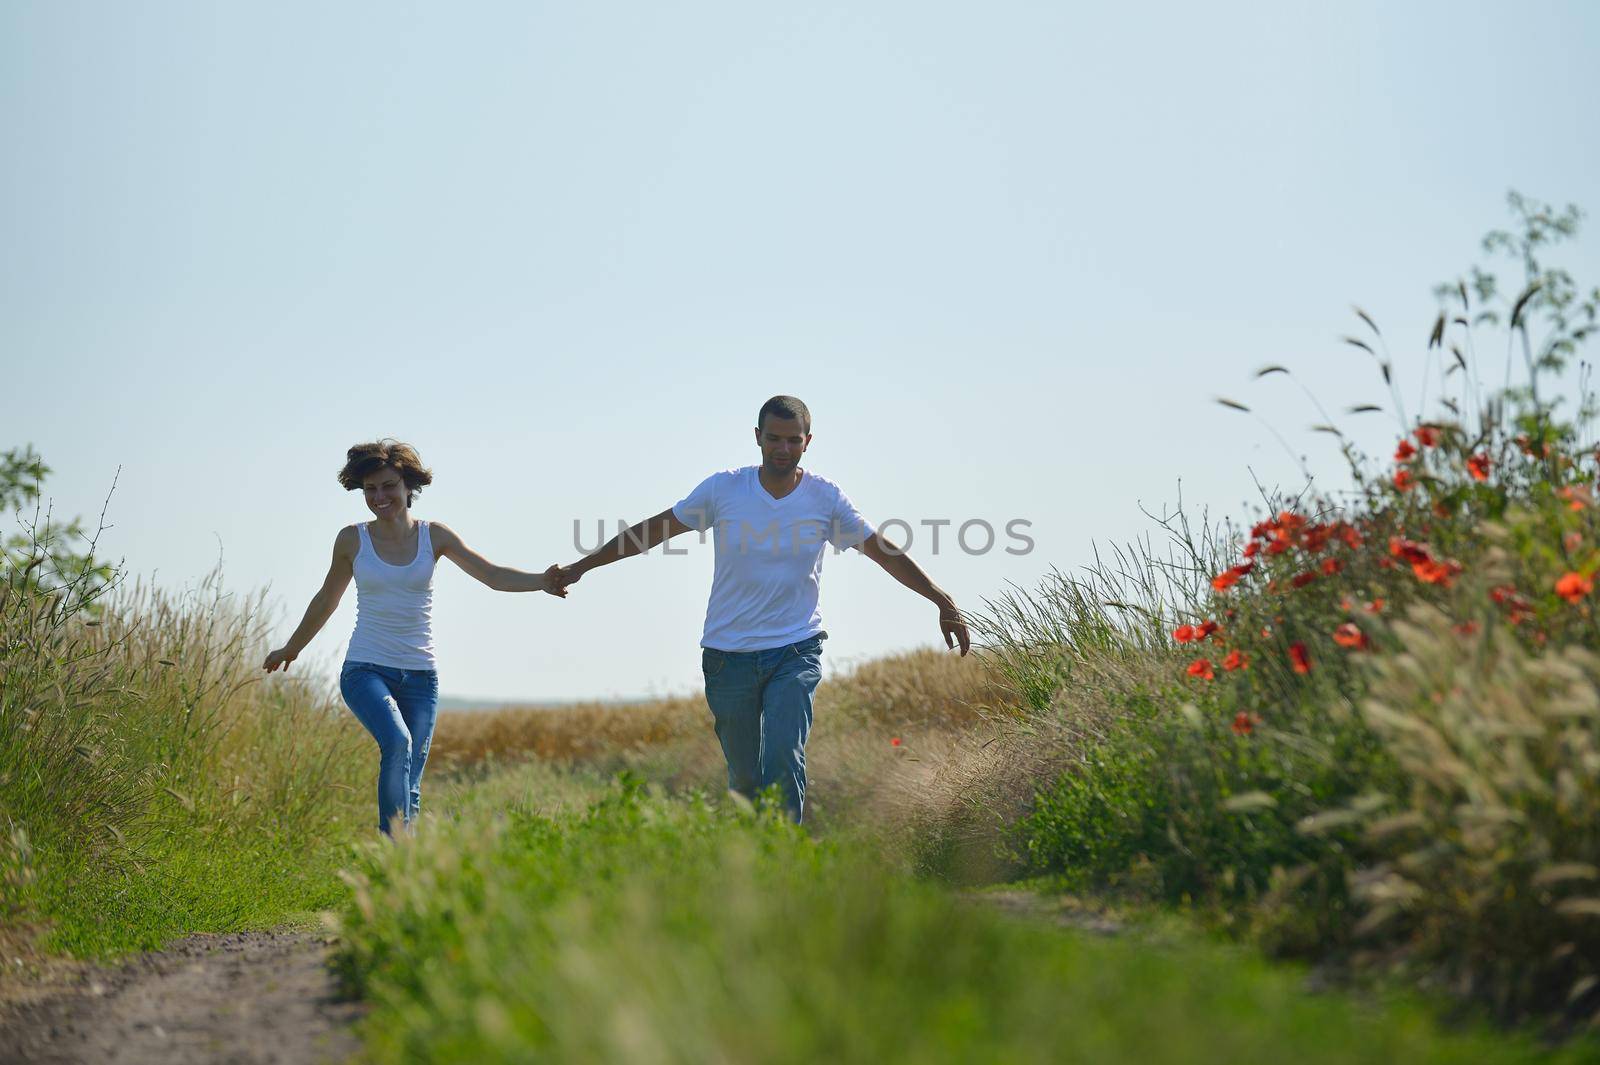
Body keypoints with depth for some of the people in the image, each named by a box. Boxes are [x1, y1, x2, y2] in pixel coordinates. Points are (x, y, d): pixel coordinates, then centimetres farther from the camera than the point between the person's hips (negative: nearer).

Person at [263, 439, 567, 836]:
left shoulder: (434, 536, 2)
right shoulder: (352, 540, 1)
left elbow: (494, 575, -5)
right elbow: (326, 600, 16)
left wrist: (541, 581, -23)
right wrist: (291, 648, 27)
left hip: (419, 675, 2)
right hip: (365, 669, -2)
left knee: (409, 786, -1)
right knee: (397, 741, -30)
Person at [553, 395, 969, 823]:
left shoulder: (826, 497, -3)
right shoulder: (723, 489, -4)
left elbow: (886, 551, 5)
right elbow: (657, 529, 5)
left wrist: (944, 602, 2)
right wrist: (582, 565, 7)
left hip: (796, 652, 0)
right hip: (728, 655, 1)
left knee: (783, 760, -18)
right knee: (744, 778, 4)